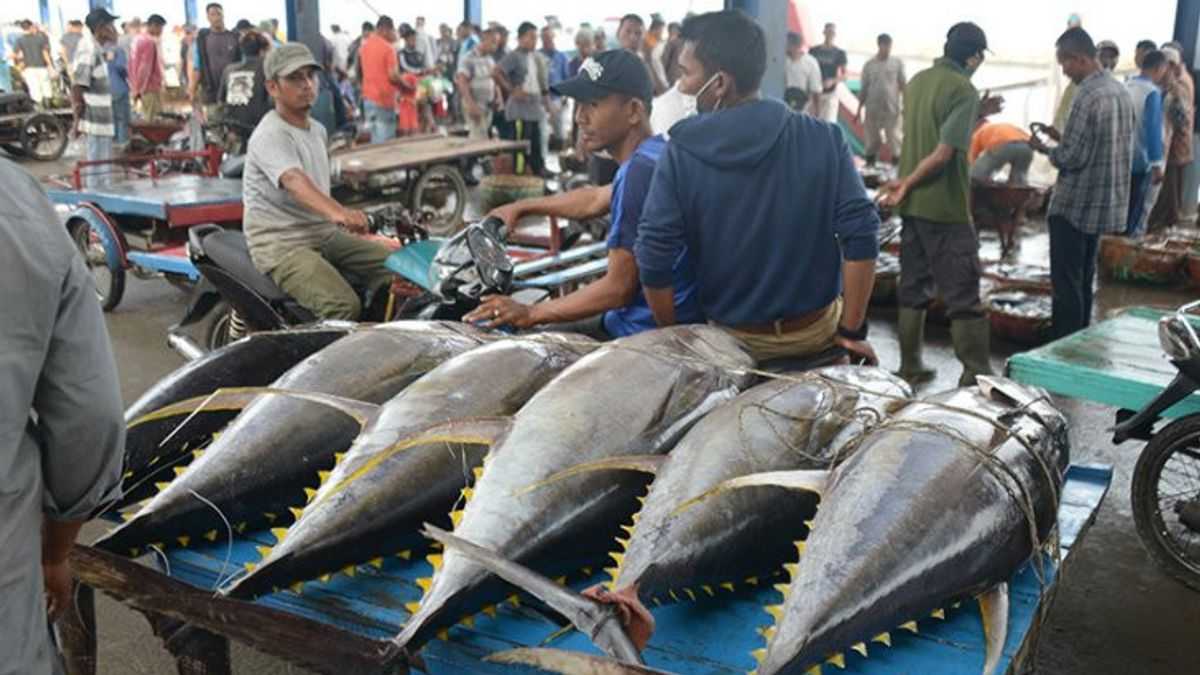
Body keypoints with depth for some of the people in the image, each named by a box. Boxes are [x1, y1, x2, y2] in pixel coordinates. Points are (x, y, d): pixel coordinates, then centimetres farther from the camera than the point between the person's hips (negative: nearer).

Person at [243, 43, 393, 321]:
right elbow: (294, 181, -35)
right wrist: (337, 212, -52)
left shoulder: (318, 130, 14)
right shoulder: (270, 135, -15)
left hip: (324, 234, 9)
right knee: (344, 306, -30)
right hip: (281, 243, -9)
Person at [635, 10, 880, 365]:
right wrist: (852, 330, -7)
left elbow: (654, 263, -16)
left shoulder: (681, 154, -14)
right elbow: (861, 236, -16)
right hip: (819, 332, 1)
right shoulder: (824, 139, -12)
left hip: (734, 340, 0)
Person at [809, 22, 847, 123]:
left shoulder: (839, 53, 2)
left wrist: (833, 81, -17)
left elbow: (844, 75, 0)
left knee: (829, 122, -9)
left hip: (830, 93, -2)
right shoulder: (813, 51, 7)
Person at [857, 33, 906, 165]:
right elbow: (864, 89, 7)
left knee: (894, 139, -4)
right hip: (872, 109, 1)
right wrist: (859, 110, 6)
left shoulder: (897, 63, 2)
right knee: (872, 139, 6)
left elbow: (903, 85, 3)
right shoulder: (869, 65, 4)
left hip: (892, 109, -1)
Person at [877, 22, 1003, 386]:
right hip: (945, 207, -7)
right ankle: (976, 374, 2)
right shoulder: (963, 90, -14)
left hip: (913, 205, 7)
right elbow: (944, 153, -21)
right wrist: (906, 184, -12)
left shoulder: (917, 81, 8)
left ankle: (910, 368, 19)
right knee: (963, 295, -1)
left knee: (913, 288, 14)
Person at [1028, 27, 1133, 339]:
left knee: (1065, 282, -1)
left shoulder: (1087, 97, -21)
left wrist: (1044, 148, -2)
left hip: (1075, 205, -9)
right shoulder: (1119, 91, 7)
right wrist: (1064, 138, 13)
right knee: (1083, 279, 17)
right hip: (1104, 202, 9)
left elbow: (1071, 159, -20)